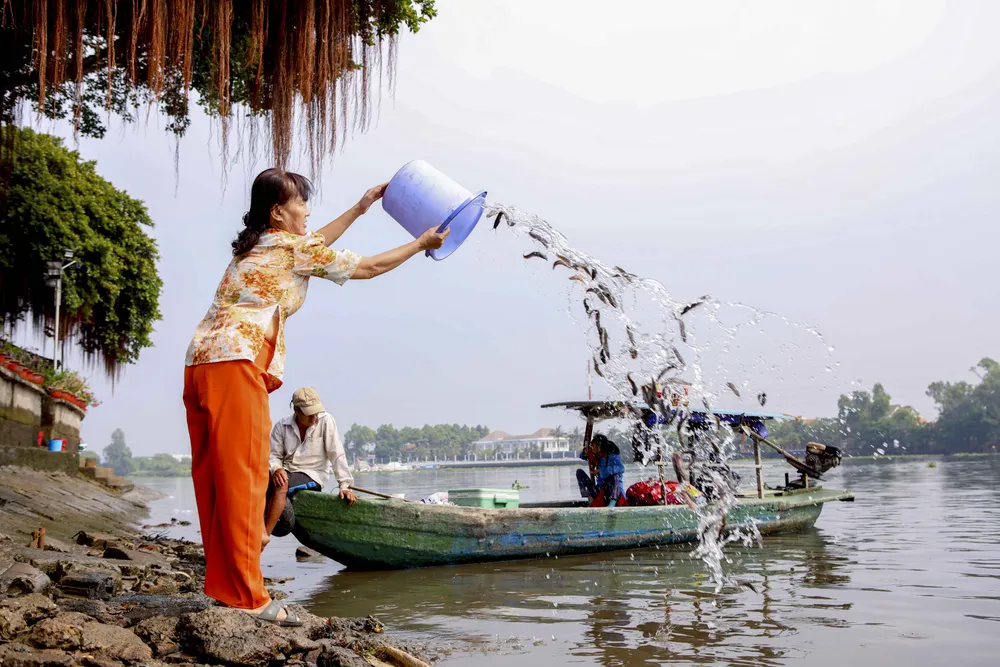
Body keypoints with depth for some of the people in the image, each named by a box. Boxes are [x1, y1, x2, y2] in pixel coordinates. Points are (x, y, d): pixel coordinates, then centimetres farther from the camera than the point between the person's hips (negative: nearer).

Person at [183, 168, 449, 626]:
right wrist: (422, 244, 21)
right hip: (235, 364, -9)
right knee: (243, 479, -9)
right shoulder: (295, 246, 2)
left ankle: (222, 587, 12)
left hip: (200, 364, 9)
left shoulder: (257, 246, 26)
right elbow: (368, 268, 9)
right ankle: (247, 597, -8)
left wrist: (359, 209, 46)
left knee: (215, 479, 8)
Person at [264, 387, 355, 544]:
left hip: (313, 476, -3)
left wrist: (345, 485, -16)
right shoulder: (282, 426, 1)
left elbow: (337, 455, -10)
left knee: (281, 484, -33)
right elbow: (273, 455, 2)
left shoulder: (326, 421, -7)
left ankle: (264, 535, -29)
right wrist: (276, 469, -23)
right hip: (286, 473, 3)